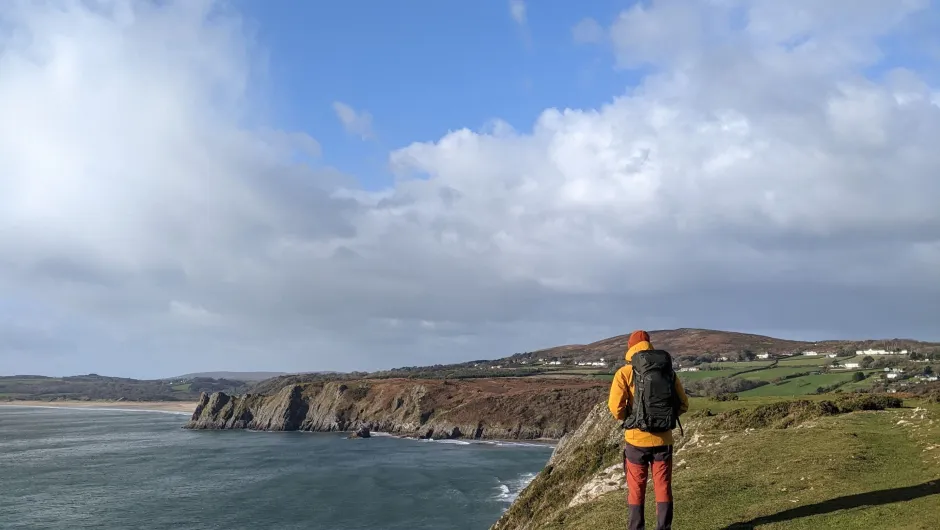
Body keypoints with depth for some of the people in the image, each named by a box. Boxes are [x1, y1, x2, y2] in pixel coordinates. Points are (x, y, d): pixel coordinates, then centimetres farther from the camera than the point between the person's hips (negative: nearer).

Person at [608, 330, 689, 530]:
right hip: (663, 439, 3)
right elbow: (683, 404, 8)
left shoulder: (626, 372, -6)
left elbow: (615, 406, -15)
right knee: (663, 488, 11)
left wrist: (626, 419, 5)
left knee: (636, 489, 9)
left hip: (637, 439, -2)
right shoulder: (669, 371, 6)